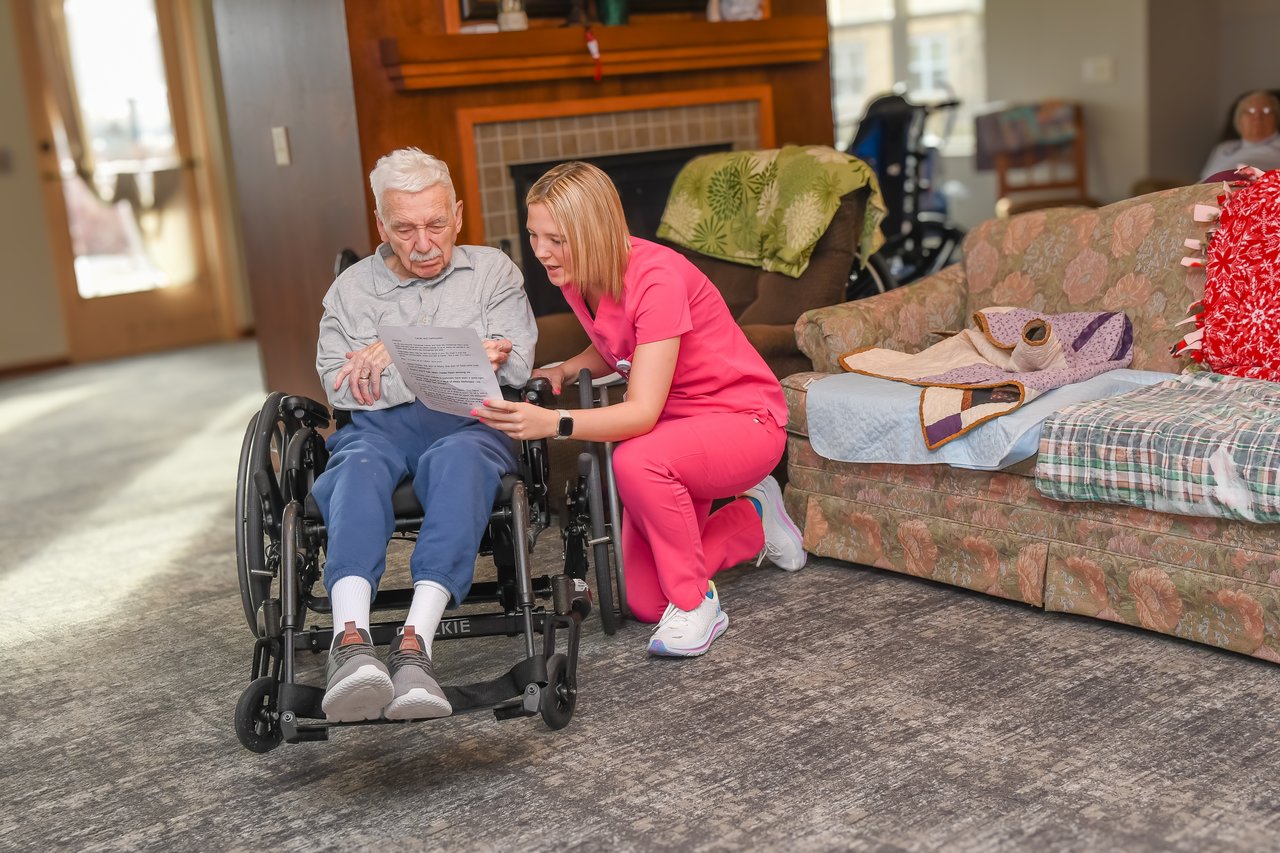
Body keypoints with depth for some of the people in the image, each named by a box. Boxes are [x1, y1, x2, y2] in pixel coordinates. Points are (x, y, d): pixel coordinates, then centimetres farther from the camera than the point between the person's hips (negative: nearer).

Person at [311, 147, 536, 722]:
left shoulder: (492, 271, 17)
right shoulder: (351, 288, 19)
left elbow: (514, 367, 1)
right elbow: (341, 387, 3)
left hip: (469, 423, -1)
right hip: (379, 427, 1)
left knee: (457, 458, -38)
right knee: (360, 467, -36)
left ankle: (415, 641, -51)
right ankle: (351, 641, -54)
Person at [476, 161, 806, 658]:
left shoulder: (656, 278, -29)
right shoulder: (575, 277, -6)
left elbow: (642, 414, -36)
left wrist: (553, 424, -51)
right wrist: (565, 371, -7)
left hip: (743, 420, -8)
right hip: (672, 427, 8)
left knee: (635, 462, -40)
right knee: (644, 602, 2)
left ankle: (696, 604, -16)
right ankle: (753, 519, 26)